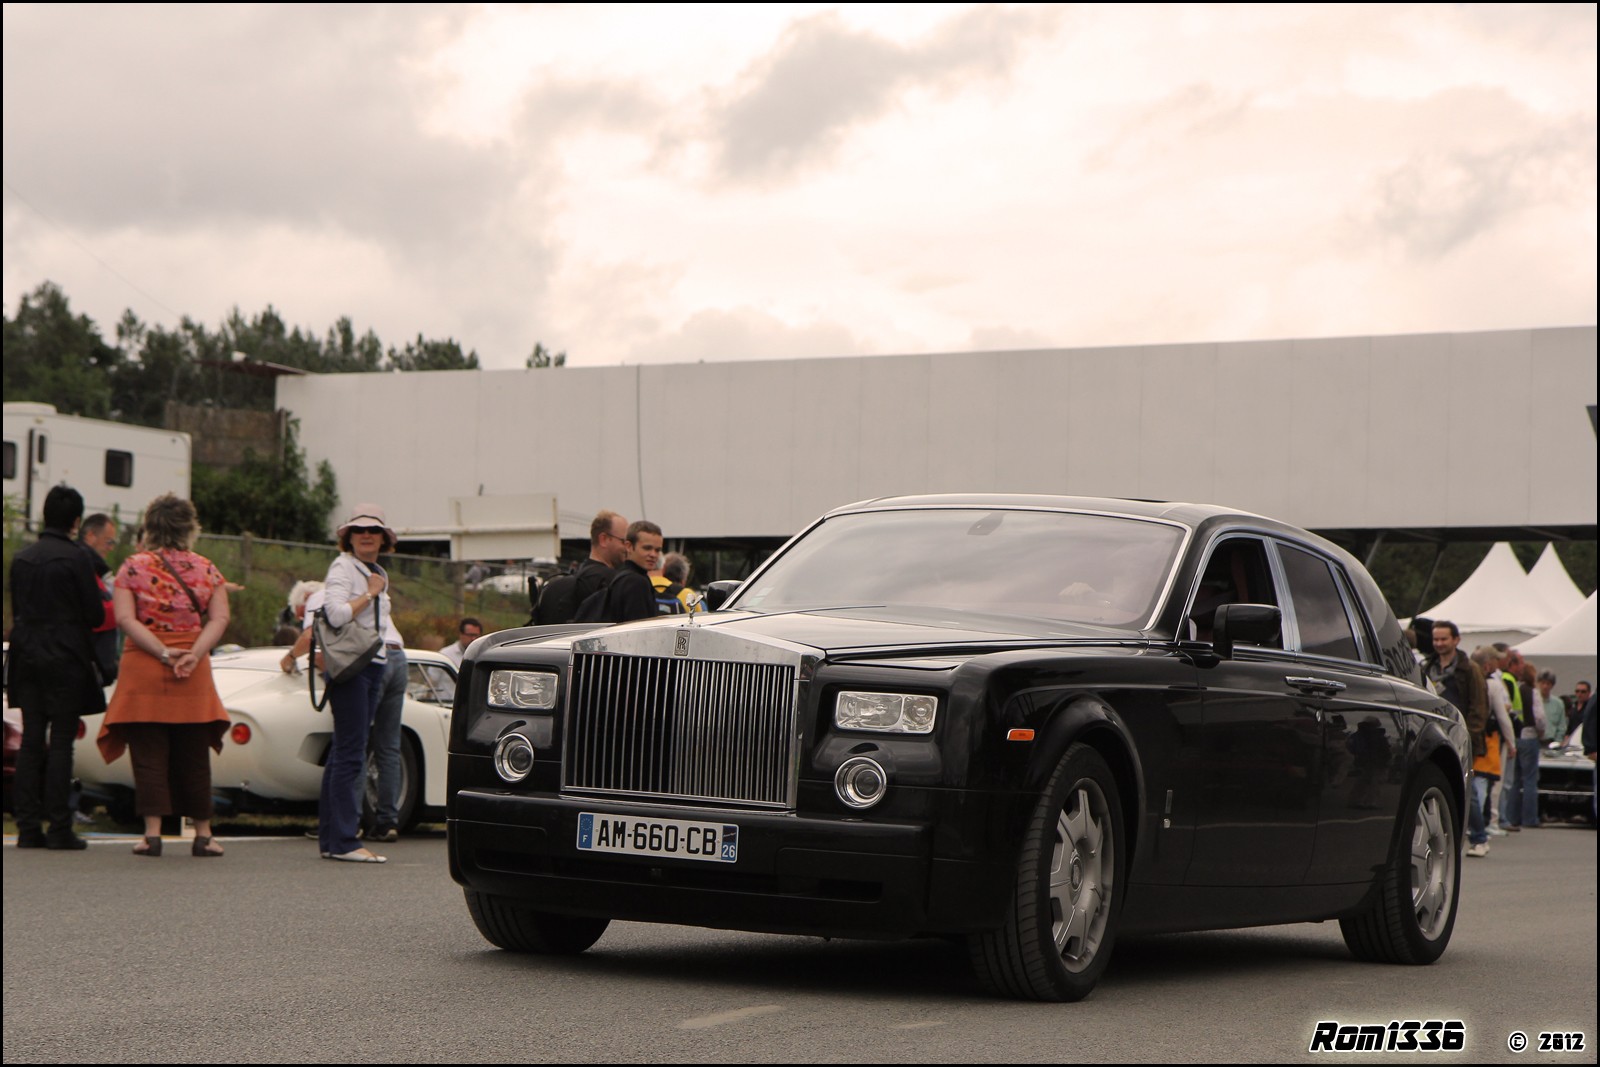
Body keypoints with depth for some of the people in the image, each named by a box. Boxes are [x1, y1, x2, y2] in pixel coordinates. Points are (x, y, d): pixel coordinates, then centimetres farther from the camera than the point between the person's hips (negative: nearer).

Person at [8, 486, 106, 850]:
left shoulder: (22, 558, 7)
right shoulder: (75, 557, -11)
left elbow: (16, 611, 13)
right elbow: (95, 614, -8)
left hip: (26, 655, 5)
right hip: (65, 659, -5)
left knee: (31, 739, 7)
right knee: (61, 741, -2)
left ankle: (28, 826, 5)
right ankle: (59, 827, -4)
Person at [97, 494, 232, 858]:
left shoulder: (133, 567, 0)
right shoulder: (206, 569, 5)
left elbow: (125, 618, -10)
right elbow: (220, 618, -5)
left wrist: (164, 654, -13)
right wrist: (194, 654, -13)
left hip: (143, 666, -2)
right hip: (194, 676, 2)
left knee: (149, 754, 1)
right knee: (194, 755, 10)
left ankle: (152, 832, -6)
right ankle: (203, 834, 12)